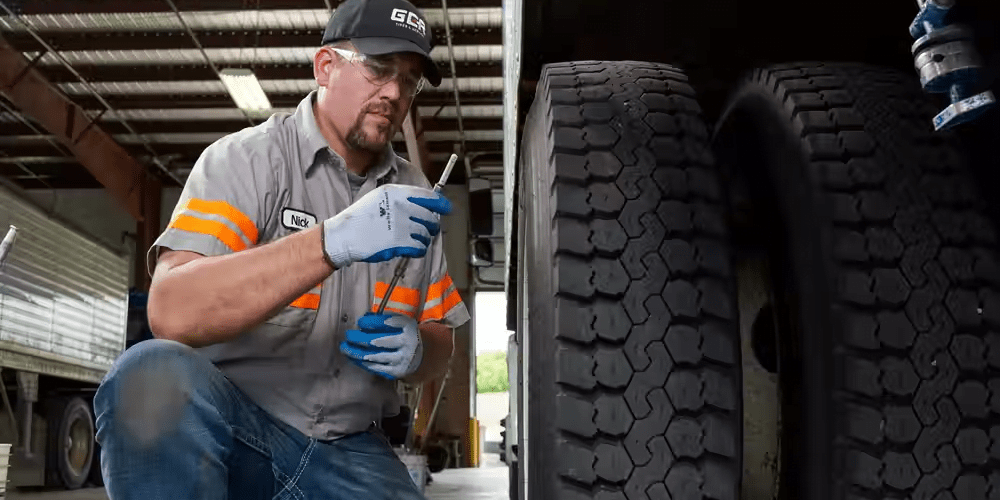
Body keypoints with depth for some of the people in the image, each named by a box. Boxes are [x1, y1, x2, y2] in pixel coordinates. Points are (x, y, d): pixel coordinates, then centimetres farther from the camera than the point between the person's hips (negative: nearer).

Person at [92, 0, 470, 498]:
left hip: (347, 452, 4)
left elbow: (440, 340, 15)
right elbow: (172, 312, -21)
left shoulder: (413, 195, 10)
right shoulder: (246, 158, -6)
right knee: (154, 375, -33)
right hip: (227, 422, -3)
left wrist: (415, 350, -10)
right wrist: (333, 243, -32)